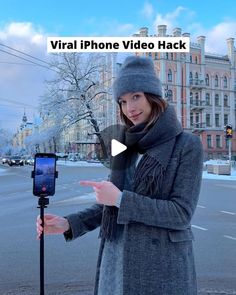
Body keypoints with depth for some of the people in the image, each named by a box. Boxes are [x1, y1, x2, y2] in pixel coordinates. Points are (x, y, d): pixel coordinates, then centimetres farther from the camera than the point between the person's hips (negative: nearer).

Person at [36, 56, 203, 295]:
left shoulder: (188, 145, -9)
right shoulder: (125, 145, 5)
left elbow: (181, 214, -14)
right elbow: (113, 204, 10)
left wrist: (120, 199, -20)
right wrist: (69, 224, -2)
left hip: (162, 265, -4)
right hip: (118, 261, 5)